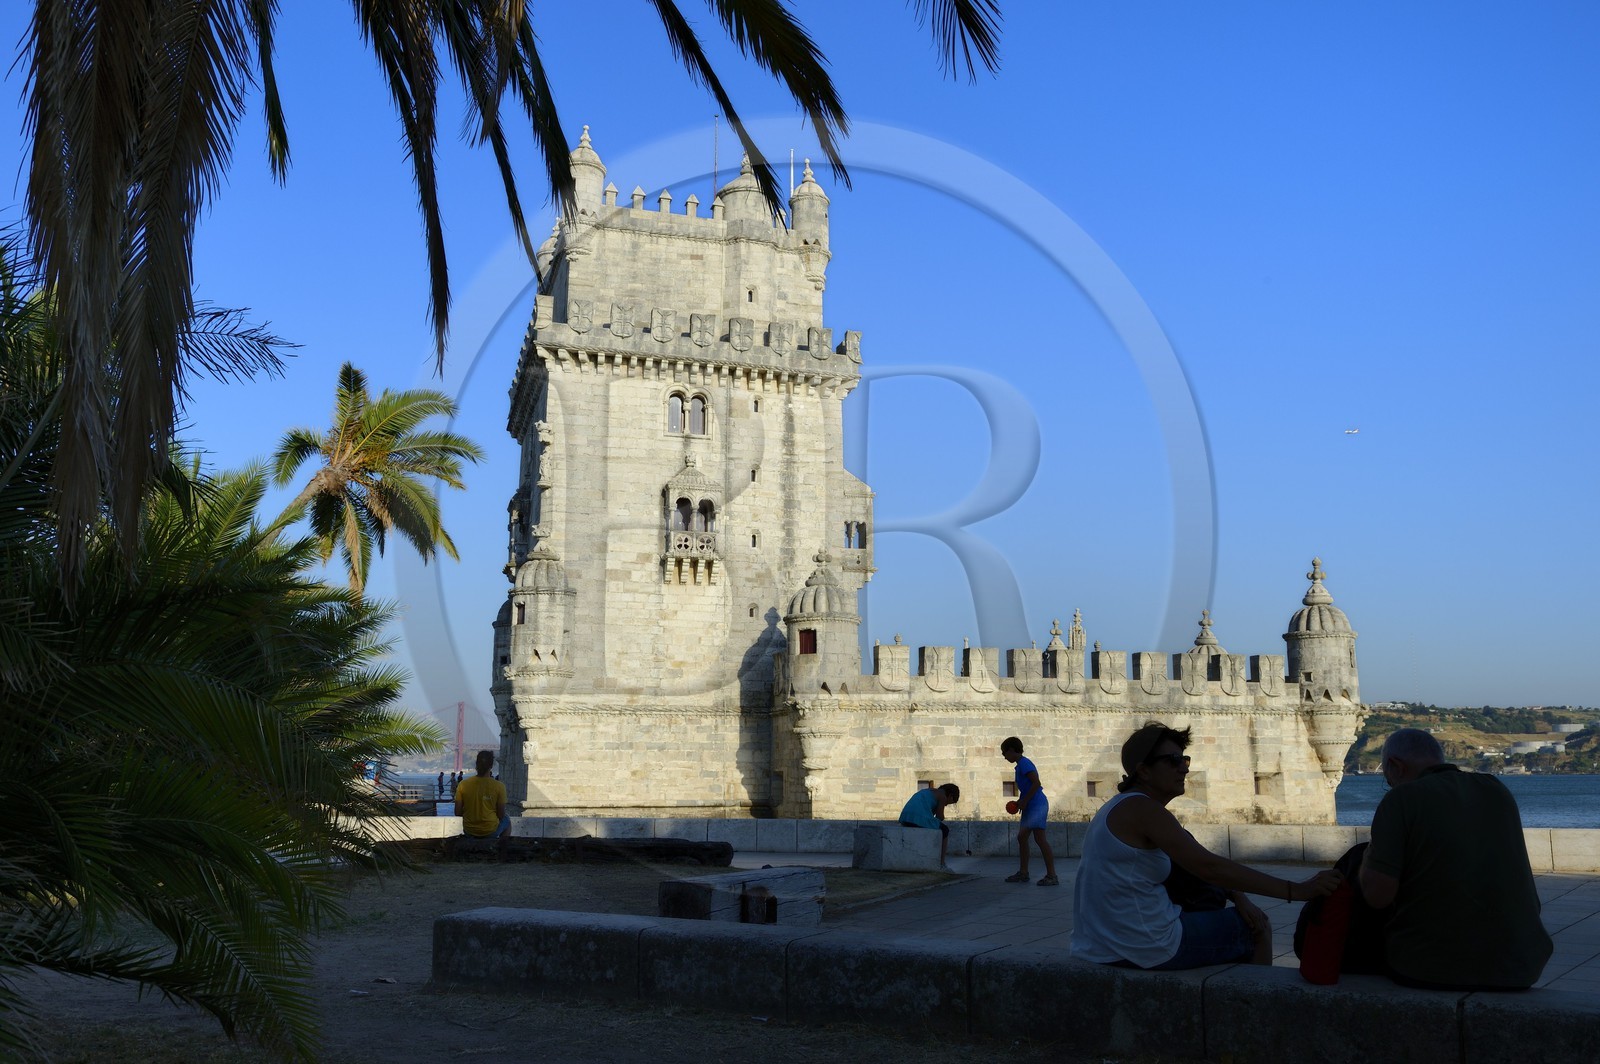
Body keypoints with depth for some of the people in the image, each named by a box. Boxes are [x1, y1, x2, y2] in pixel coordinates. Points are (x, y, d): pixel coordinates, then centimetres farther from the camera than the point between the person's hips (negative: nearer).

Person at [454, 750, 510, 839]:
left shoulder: (463, 784, -12)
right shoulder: (499, 786, -17)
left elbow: (458, 813, -6)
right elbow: (501, 815, -10)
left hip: (469, 832, 2)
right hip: (490, 832, -2)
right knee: (506, 820, 31)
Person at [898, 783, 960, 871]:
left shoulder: (928, 791, 30)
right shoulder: (942, 797, 6)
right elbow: (940, 817, 5)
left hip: (906, 818, 8)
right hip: (921, 820, -8)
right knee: (945, 830, 16)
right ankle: (941, 864, 15)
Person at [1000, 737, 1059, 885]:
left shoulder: (1024, 763, -11)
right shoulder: (1021, 764, 19)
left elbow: (1036, 783, -20)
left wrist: (1024, 801, -17)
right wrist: (1020, 802, 14)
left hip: (1036, 805, -11)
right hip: (1031, 806, 11)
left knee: (1040, 838, -13)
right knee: (1022, 837, 13)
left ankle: (1052, 876, -14)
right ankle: (1023, 872, 19)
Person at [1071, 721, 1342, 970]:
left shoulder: (1119, 809, 13)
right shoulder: (1142, 809, -18)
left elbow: (1194, 864, 15)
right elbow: (1208, 867, -25)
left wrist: (1238, 897, 1)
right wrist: (1295, 891, -24)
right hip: (1146, 948, -10)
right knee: (1259, 928, 10)